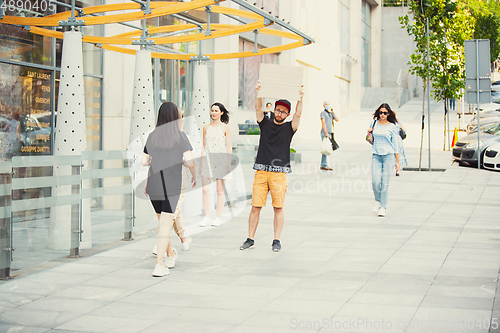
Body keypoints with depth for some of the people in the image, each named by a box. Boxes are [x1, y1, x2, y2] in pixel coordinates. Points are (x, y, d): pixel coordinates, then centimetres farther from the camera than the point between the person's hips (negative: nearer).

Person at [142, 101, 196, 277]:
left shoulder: (152, 136, 7)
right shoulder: (180, 136, -5)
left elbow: (144, 161, 11)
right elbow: (189, 160, -12)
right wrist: (194, 176, 6)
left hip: (153, 185, 4)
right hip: (171, 186, -4)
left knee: (162, 221, 21)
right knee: (165, 226, -3)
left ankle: (170, 255, 37)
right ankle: (159, 265, -9)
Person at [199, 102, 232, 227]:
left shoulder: (225, 128, 1)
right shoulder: (206, 127, 11)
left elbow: (229, 147, 1)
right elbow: (204, 146, 15)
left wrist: (229, 163, -5)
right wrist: (201, 162, 12)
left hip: (221, 160, -3)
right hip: (207, 159, 3)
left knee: (220, 190, 2)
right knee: (205, 190, -2)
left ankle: (218, 217, 9)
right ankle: (207, 217, 5)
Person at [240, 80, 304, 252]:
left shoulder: (289, 127, 10)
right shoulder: (265, 123, 14)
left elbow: (298, 114, -3)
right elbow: (258, 108, 3)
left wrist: (300, 97, -13)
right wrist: (258, 92, -10)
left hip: (279, 173, -1)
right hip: (261, 172, 1)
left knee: (278, 207, -2)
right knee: (255, 206, -1)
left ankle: (276, 240, 7)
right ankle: (250, 239, 7)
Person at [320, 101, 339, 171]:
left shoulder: (331, 113, 18)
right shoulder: (323, 113, -3)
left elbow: (337, 120, 7)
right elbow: (323, 123, -13)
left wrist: (333, 112, 0)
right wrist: (326, 133, -20)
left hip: (330, 133, 8)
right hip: (325, 133, -8)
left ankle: (323, 165, 8)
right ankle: (325, 165, -13)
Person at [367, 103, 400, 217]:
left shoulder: (392, 127, 1)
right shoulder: (374, 123, 9)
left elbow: (396, 145, 3)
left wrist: (397, 161, 1)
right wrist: (368, 133, 2)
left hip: (389, 155, -2)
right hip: (376, 156, 2)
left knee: (385, 182, -5)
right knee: (375, 181, -10)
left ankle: (383, 207, 3)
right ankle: (378, 201, 17)